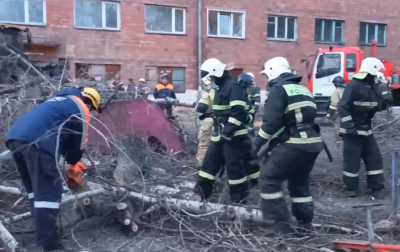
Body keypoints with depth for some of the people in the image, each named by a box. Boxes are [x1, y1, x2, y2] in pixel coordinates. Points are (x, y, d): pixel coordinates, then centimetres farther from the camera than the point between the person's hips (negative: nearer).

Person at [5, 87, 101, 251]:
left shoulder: (60, 100, 35)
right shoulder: (81, 109, 11)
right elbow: (79, 140, 11)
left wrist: (71, 160, 37)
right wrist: (73, 162, 29)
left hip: (15, 138, 9)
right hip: (36, 143, -8)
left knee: (35, 189, 18)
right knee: (48, 192, -6)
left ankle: (43, 234, 27)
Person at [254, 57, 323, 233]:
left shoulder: (278, 89, -4)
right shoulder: (303, 89, 22)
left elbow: (271, 120, -15)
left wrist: (259, 142, -4)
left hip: (294, 143, -9)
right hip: (313, 142, 9)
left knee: (269, 178, 2)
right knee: (300, 181, 22)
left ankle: (279, 222, 2)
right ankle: (305, 222, 28)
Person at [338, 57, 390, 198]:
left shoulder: (374, 87, 9)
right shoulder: (353, 86, -17)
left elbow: (378, 106, 16)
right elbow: (342, 107, -21)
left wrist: (386, 101, -6)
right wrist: (349, 126, -25)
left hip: (366, 129, 8)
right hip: (352, 130, -8)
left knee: (374, 157, 7)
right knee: (352, 160, -1)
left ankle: (376, 188, 16)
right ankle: (350, 188, 14)